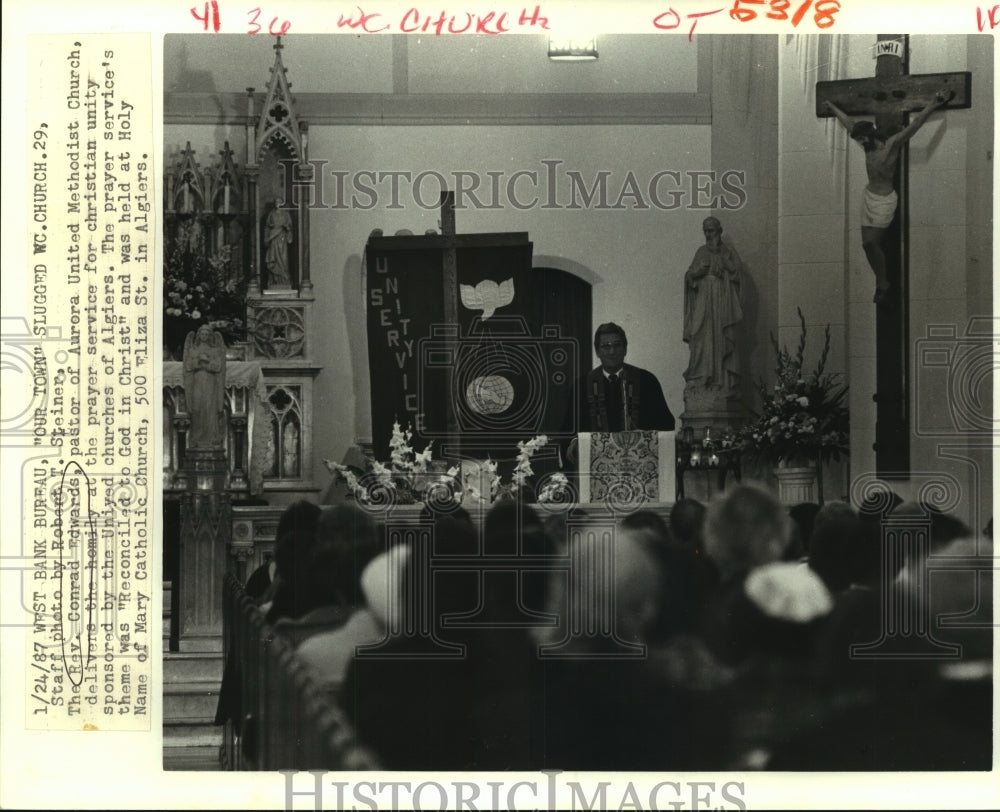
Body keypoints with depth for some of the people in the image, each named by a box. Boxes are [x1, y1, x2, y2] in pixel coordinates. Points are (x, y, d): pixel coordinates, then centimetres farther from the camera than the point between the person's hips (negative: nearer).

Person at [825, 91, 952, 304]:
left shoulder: (893, 143, -11)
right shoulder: (868, 146, 8)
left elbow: (915, 123, -16)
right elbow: (849, 122, 20)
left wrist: (934, 105, -21)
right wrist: (832, 108, 32)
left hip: (884, 200, -8)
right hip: (869, 197, 8)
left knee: (871, 242, -15)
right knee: (868, 244, 4)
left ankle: (882, 283, -3)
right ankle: (880, 282, 13)